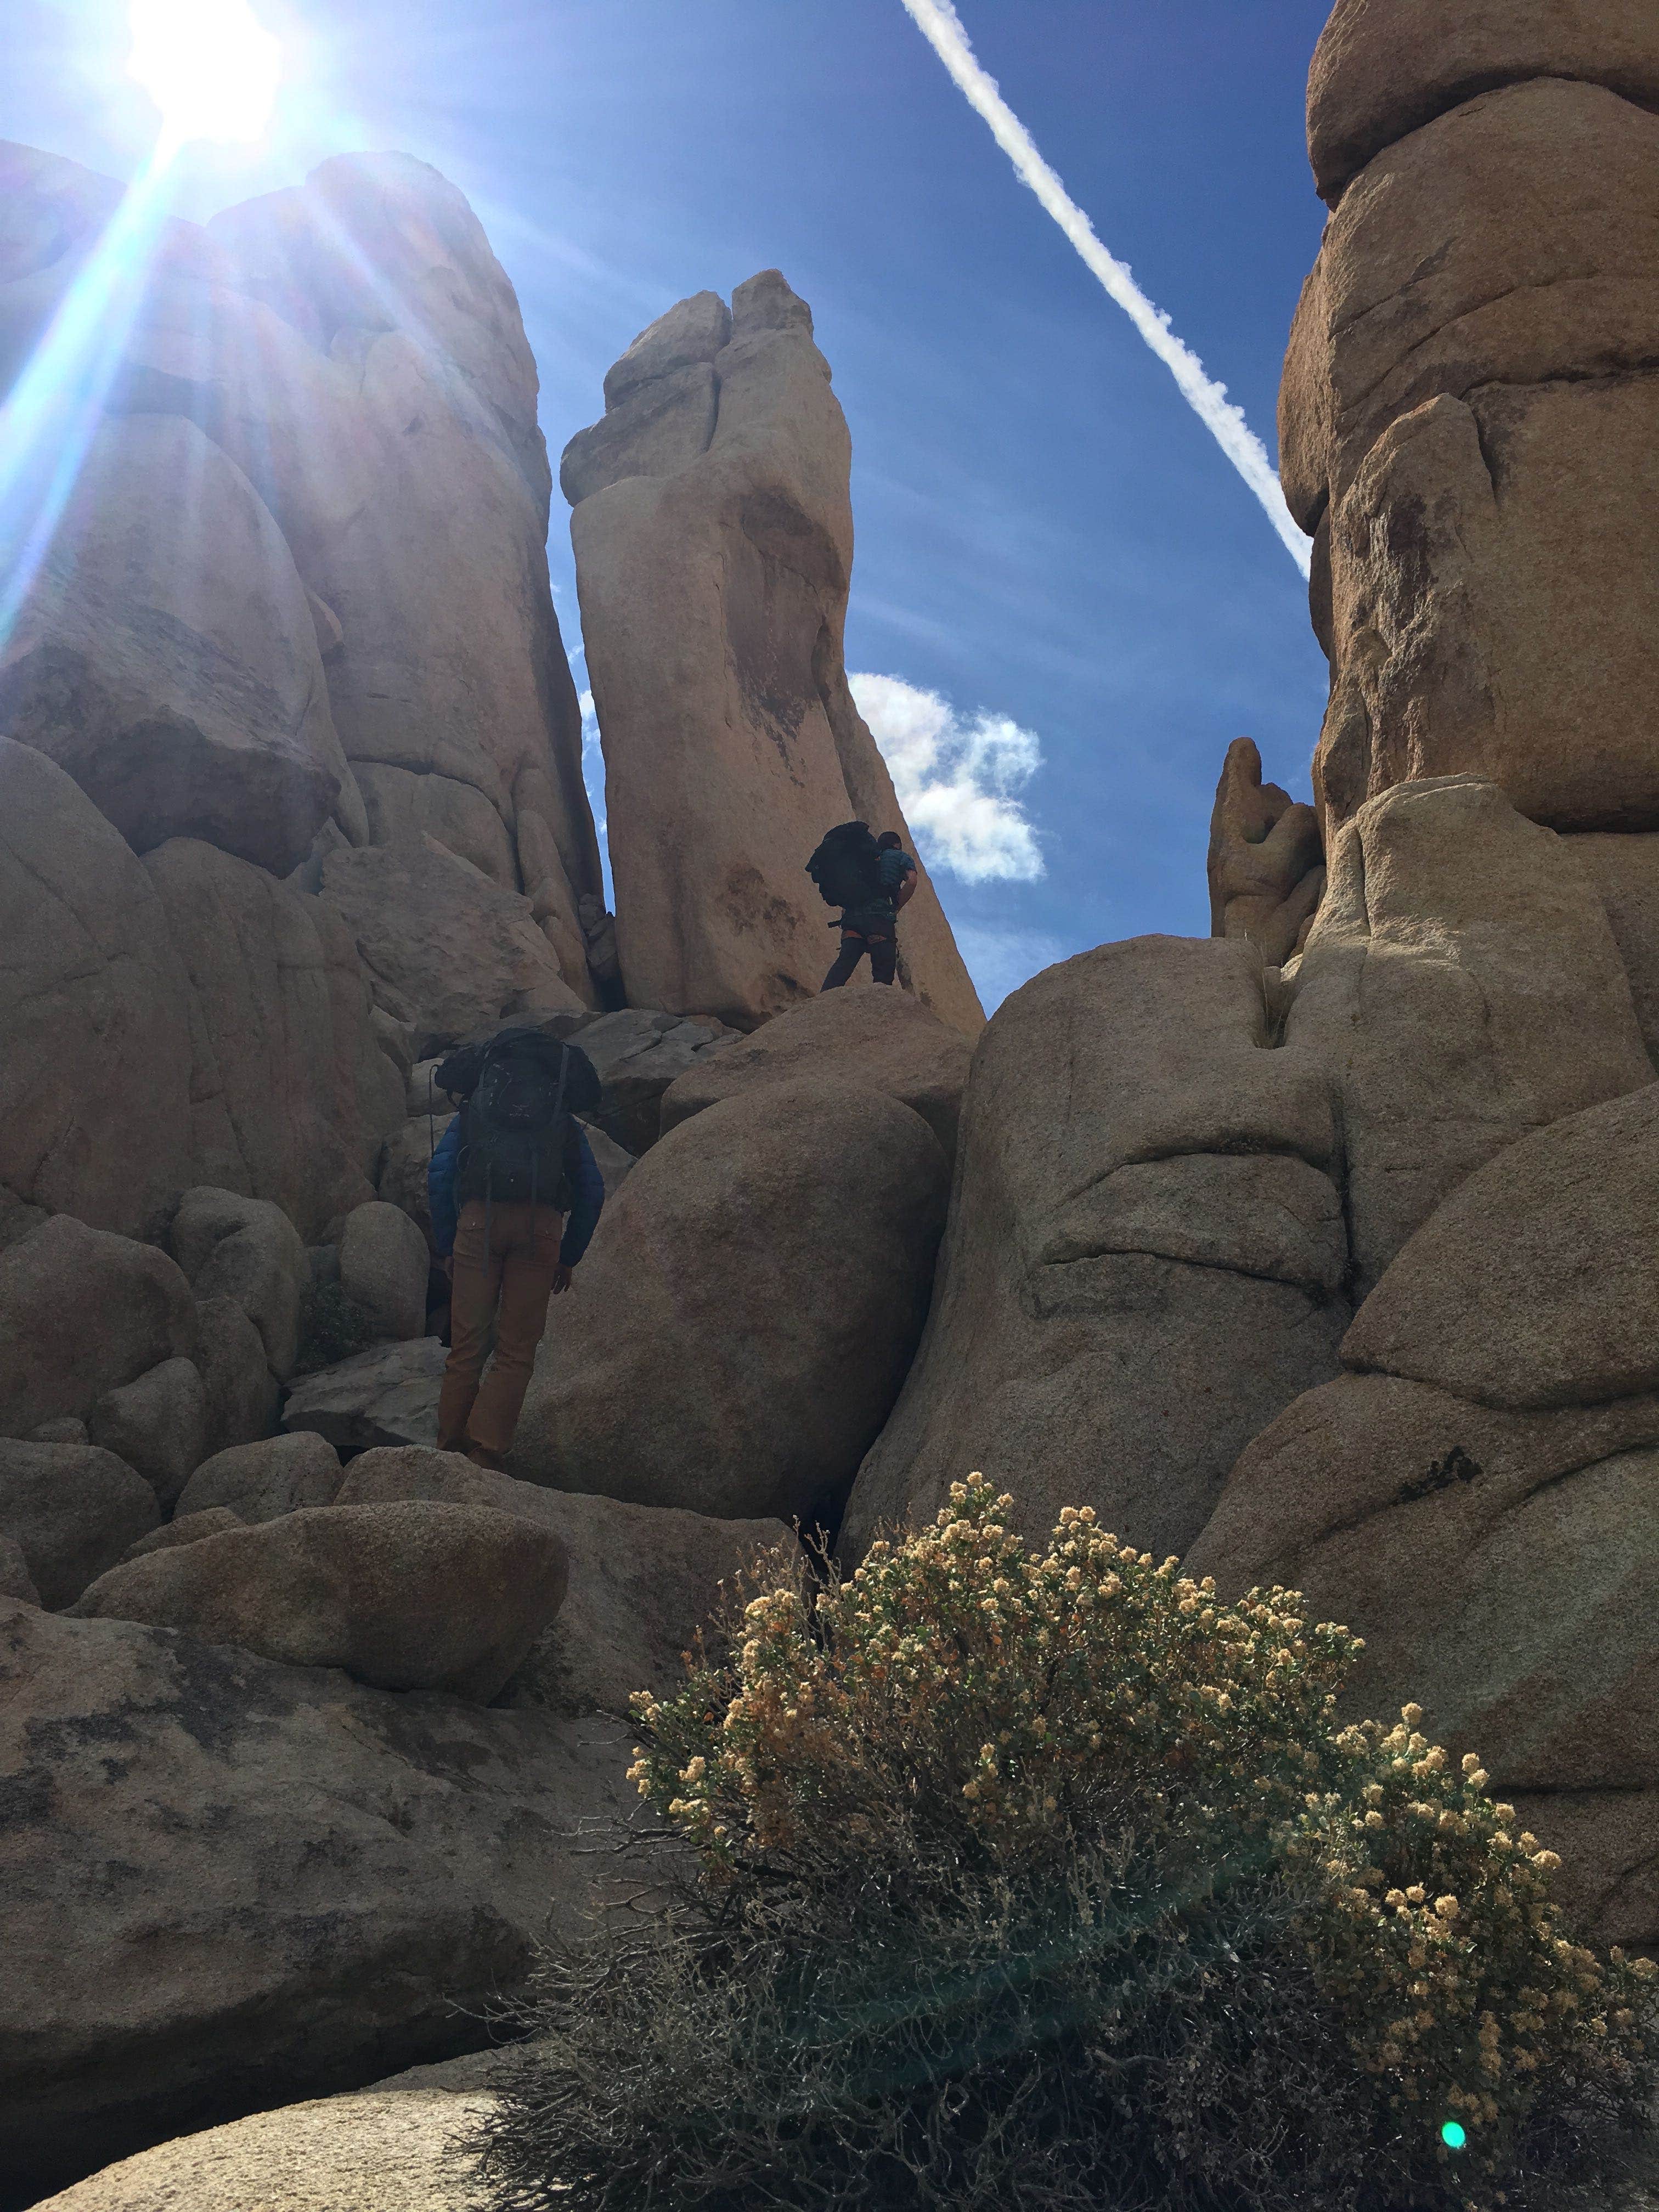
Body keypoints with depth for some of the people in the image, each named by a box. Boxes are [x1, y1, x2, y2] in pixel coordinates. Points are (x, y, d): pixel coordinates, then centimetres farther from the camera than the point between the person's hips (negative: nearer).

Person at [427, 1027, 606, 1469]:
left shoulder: (471, 1113, 25)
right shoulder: (565, 1124, 26)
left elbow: (439, 1176, 12)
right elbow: (592, 1191, 18)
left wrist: (447, 1246, 15)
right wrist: (569, 1257, 23)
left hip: (480, 1220, 0)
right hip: (541, 1226, 0)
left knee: (466, 1346, 5)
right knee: (517, 1351, 3)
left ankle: (449, 1454, 7)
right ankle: (485, 1453, -6)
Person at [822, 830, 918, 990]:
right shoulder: (901, 857, 17)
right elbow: (911, 881, -2)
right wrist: (895, 909, 2)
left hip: (852, 915, 4)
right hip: (879, 916, -4)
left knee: (843, 964, -10)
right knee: (884, 973, -4)